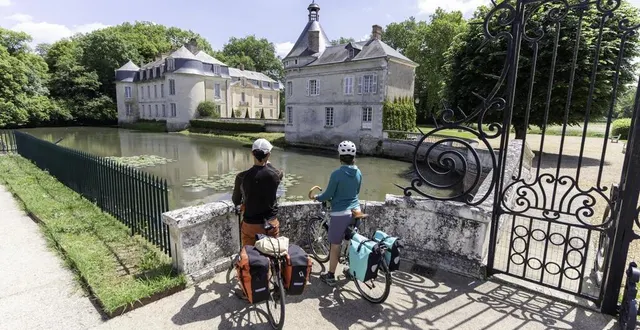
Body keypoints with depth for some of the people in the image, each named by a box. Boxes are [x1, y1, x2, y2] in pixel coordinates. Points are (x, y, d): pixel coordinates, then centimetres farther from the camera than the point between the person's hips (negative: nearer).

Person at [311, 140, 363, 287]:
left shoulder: (337, 174, -18)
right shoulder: (358, 173, 1)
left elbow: (328, 195, -11)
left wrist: (317, 197, 8)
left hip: (340, 213, -6)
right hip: (355, 211, 6)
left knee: (335, 245, 6)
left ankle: (330, 276, 18)